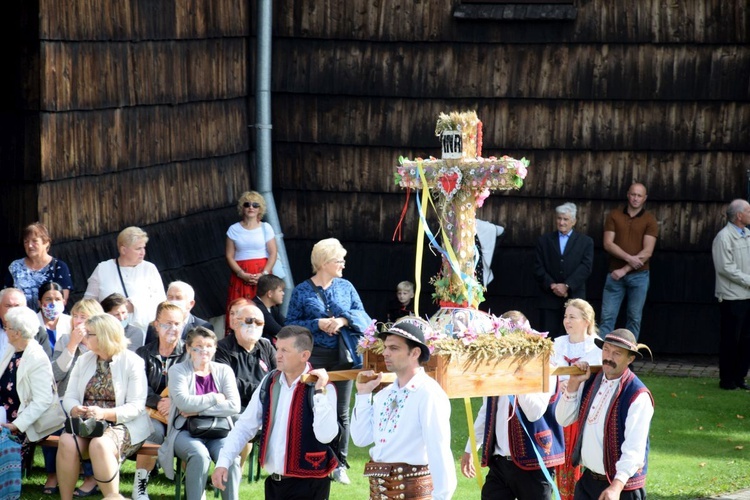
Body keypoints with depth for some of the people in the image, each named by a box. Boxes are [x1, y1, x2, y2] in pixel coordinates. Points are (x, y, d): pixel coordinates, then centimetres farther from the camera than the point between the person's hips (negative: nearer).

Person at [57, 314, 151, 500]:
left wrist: (104, 413, -25)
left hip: (122, 425, -4)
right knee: (67, 442, -28)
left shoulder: (132, 362, -4)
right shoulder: (84, 360, 13)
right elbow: (69, 397, 8)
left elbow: (136, 406, -11)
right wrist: (75, 410, -16)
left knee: (100, 445, -36)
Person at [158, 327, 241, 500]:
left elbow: (234, 406, -6)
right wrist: (215, 398, -7)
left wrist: (198, 410, -12)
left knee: (231, 458, -29)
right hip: (186, 432, -2)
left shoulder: (224, 371, 9)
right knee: (200, 455, -34)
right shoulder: (178, 371, 2)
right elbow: (184, 402, -16)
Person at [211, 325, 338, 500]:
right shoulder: (269, 383, 5)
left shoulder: (322, 387, -11)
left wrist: (320, 392, -24)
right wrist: (223, 462, -3)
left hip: (307, 485, -5)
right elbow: (245, 426, 7)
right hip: (274, 482, 6)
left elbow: (326, 435, -23)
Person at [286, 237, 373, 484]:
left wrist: (343, 320, -14)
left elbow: (362, 315, 4)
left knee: (341, 412, 4)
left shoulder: (346, 287, 9)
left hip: (342, 355, 3)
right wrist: (318, 324, -14)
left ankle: (340, 464, 11)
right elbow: (291, 324, -1)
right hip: (314, 357, -2)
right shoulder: (302, 291, 2)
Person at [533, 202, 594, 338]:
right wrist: (552, 285, -9)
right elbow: (538, 268, 6)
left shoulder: (586, 242, 9)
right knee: (547, 337, -2)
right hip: (549, 298, 1)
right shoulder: (544, 240, 13)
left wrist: (567, 286, -13)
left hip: (574, 298, -1)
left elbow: (585, 268, -2)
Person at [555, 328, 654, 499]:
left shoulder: (637, 396, -18)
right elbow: (563, 419, 7)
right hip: (588, 479, 7)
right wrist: (573, 383, -6)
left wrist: (617, 486, -36)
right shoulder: (591, 382, 5)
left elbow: (634, 448, -25)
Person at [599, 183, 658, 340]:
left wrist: (625, 270, -13)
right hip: (615, 274, 1)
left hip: (639, 276, -1)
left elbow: (647, 252, -8)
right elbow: (608, 244, -3)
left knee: (634, 318, 4)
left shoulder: (650, 220, 0)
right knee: (607, 317, -3)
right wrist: (628, 258, -16)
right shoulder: (614, 216, 5)